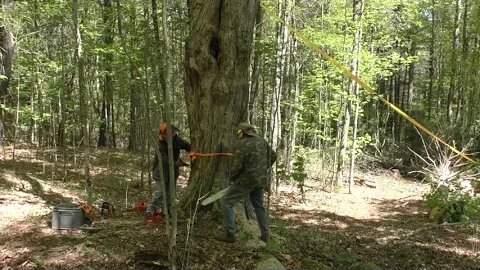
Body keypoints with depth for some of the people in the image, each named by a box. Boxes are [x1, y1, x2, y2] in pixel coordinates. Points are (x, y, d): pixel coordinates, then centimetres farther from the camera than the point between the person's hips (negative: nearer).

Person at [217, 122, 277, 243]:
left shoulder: (242, 144, -14)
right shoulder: (261, 141, 5)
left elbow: (237, 166, -18)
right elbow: (273, 156, 14)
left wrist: (232, 178, 1)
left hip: (246, 180, -7)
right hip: (261, 180, 7)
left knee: (227, 202, 3)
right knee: (259, 205, 24)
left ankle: (230, 234, -1)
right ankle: (265, 235, 26)